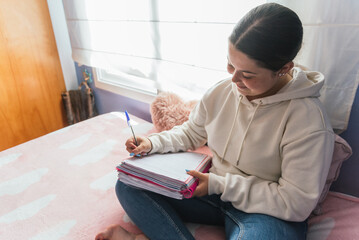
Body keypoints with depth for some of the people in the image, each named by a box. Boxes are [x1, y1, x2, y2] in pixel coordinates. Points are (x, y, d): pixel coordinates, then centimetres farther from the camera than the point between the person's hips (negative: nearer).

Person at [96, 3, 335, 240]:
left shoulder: (309, 119, -21)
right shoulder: (220, 92, -5)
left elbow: (297, 202, -19)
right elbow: (190, 133, 12)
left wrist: (220, 184, -20)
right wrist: (153, 143, -6)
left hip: (267, 212, -4)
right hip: (215, 190, 5)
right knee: (128, 184, -7)